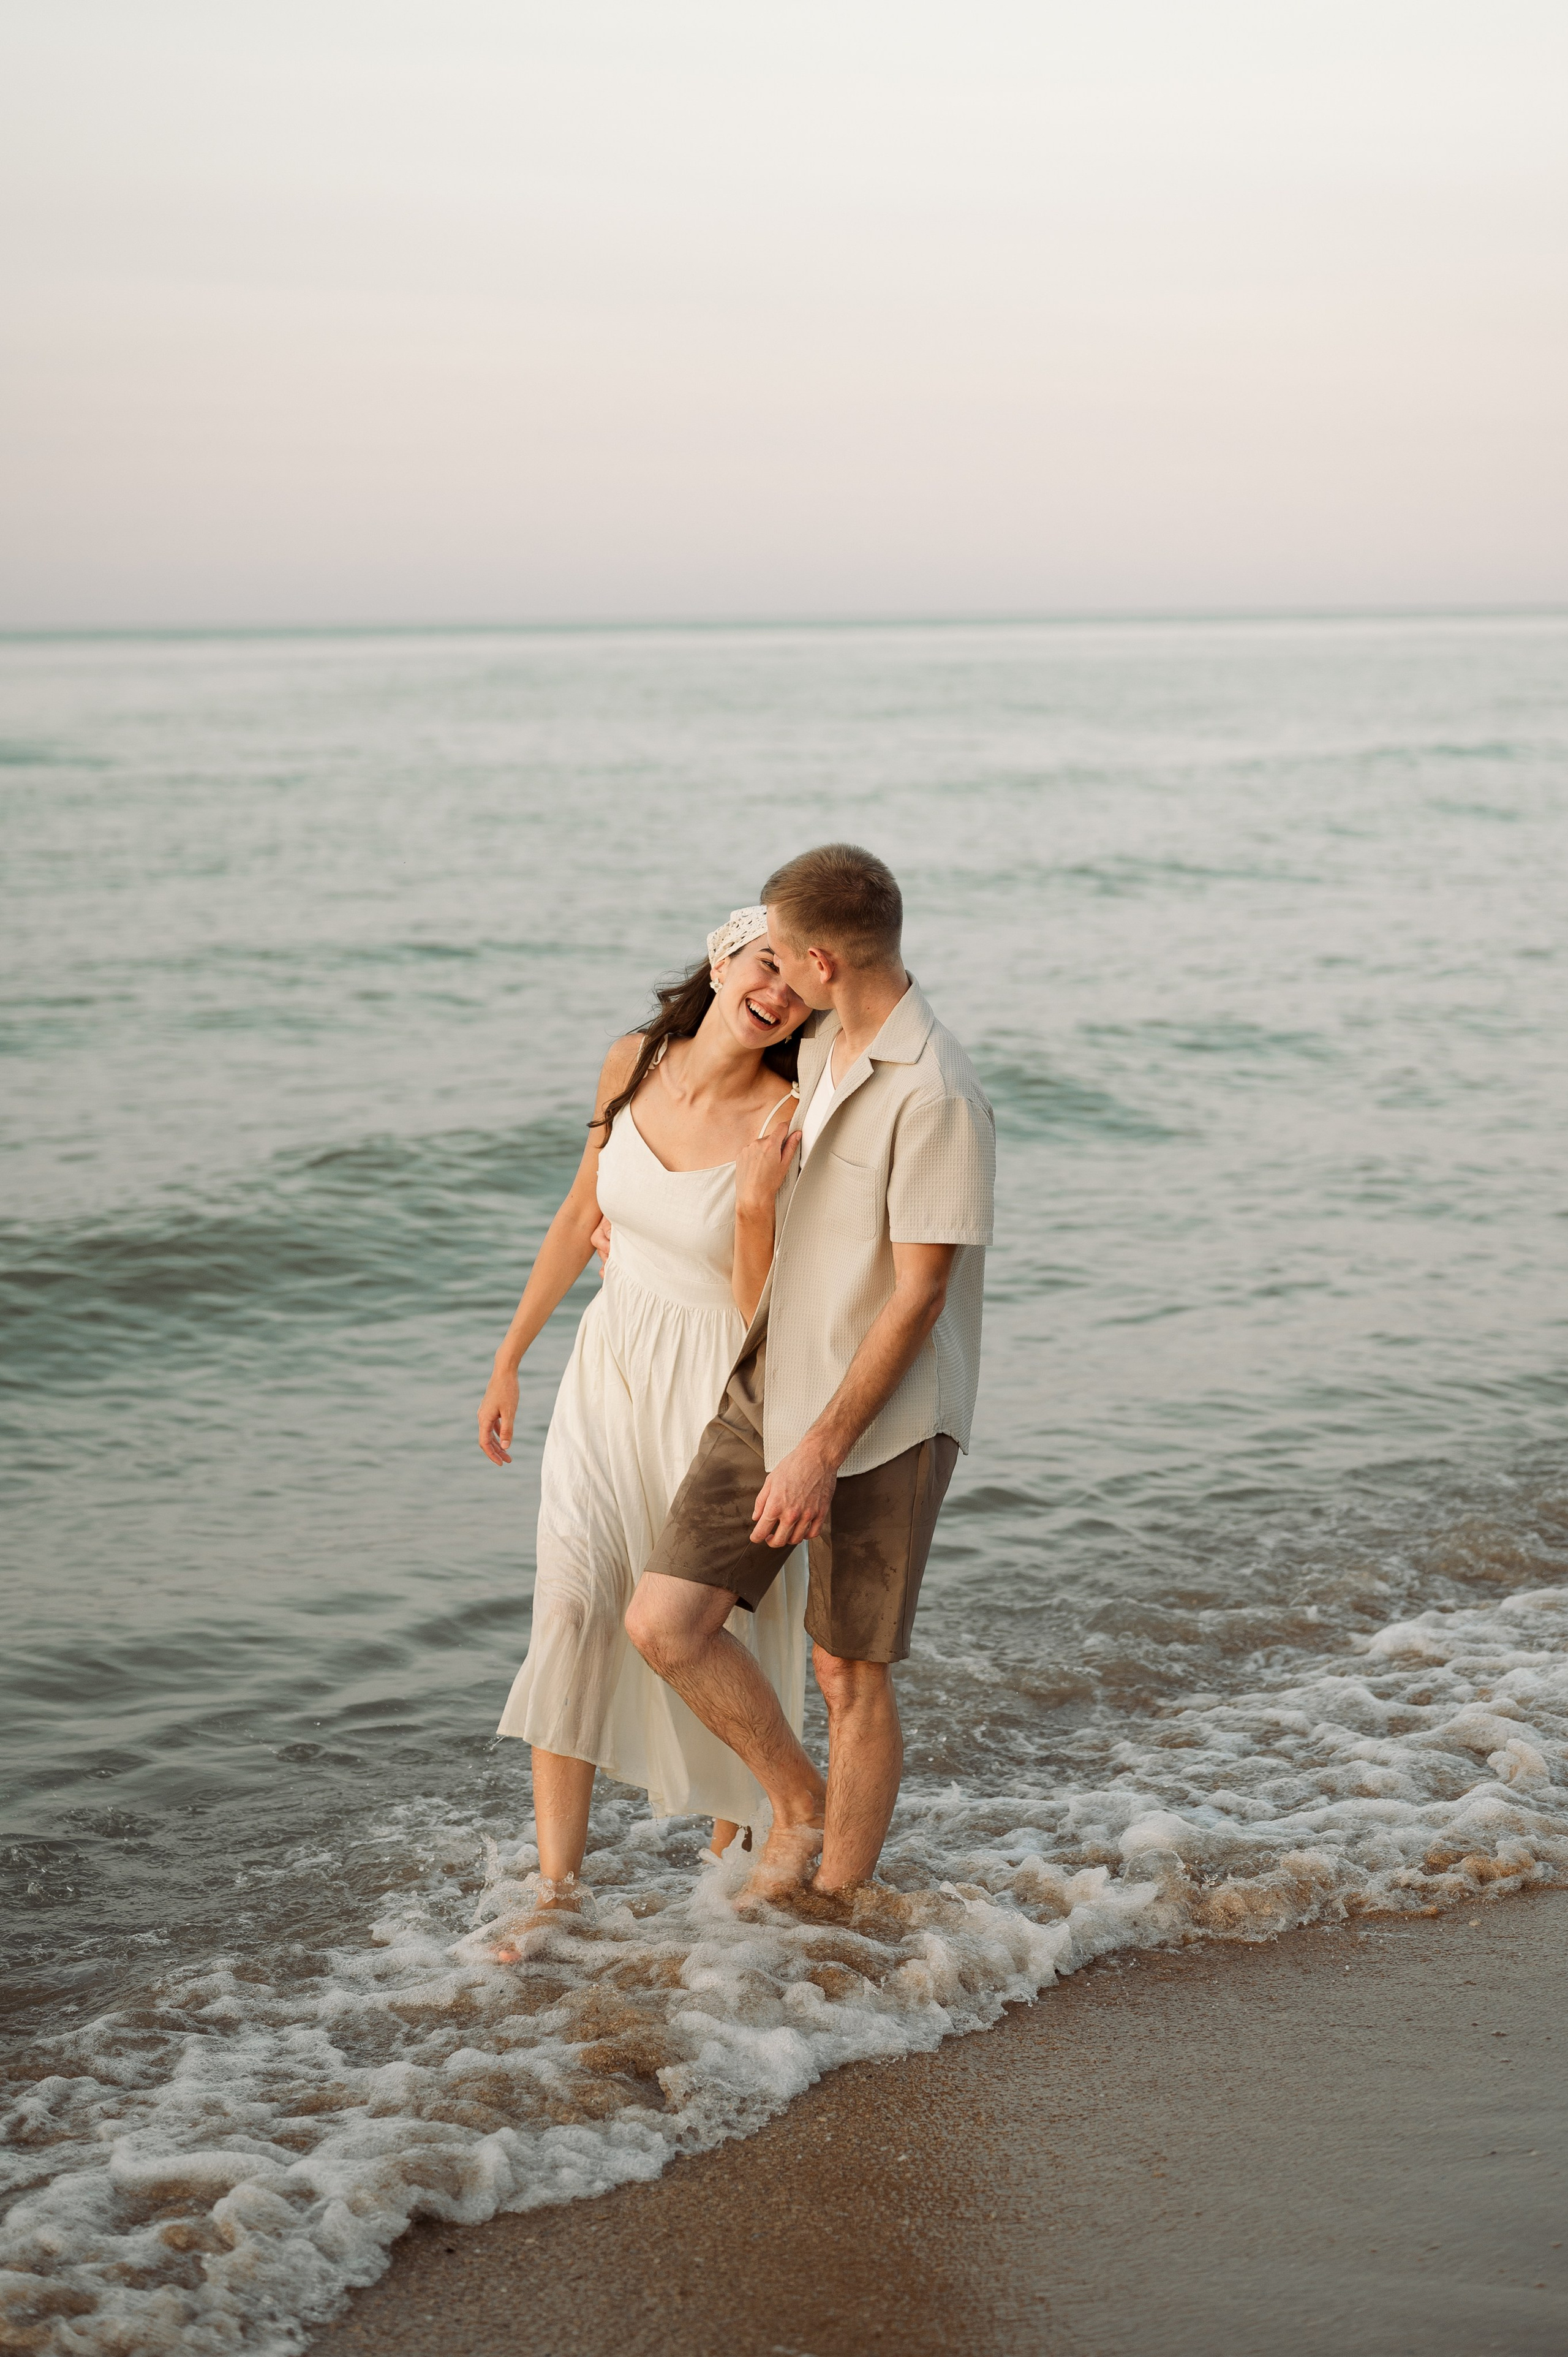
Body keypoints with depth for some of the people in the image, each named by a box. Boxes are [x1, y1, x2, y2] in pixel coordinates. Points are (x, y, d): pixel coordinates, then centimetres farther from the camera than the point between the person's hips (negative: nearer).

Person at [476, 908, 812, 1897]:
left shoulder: (787, 1123, -18)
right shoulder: (634, 1064, -4)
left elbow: (764, 1316, -17)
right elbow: (582, 1218, 10)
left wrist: (756, 1204, -32)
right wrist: (510, 1358, 14)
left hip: (718, 1386, -4)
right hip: (611, 1366, 4)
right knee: (572, 1600, -8)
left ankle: (730, 1850, 31)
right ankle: (557, 1881, -3)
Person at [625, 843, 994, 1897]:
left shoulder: (936, 1094, -20)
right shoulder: (823, 1049, 8)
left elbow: (920, 1296, -21)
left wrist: (822, 1451, -21)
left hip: (881, 1425, -8)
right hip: (771, 1393, 8)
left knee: (851, 1678, 4)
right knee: (666, 1623, -1)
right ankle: (800, 1808, 21)